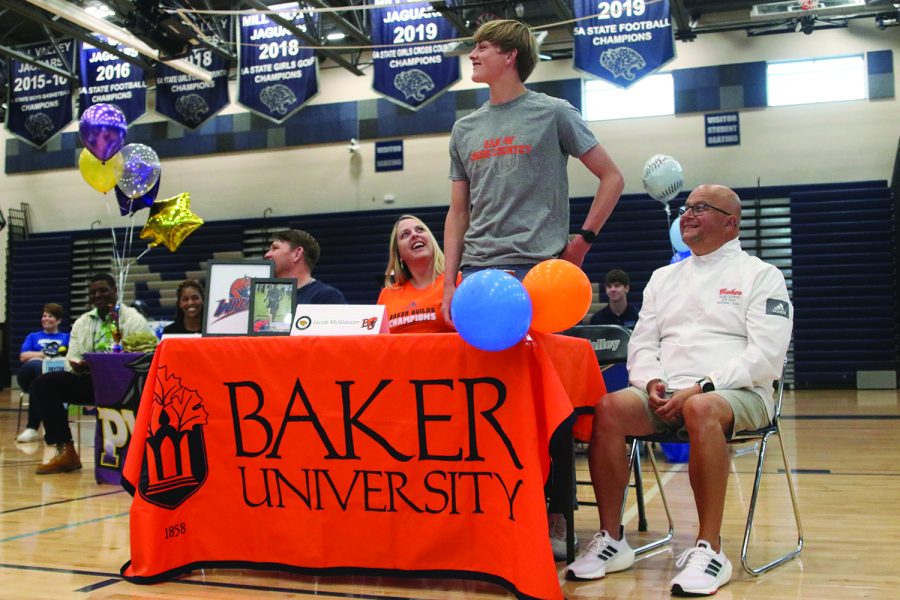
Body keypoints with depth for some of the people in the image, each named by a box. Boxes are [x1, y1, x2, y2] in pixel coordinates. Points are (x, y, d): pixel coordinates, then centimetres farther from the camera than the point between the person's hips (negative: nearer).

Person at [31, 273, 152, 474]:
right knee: (43, 384, -14)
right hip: (90, 379, 6)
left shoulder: (133, 319, 1)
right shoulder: (82, 322, 19)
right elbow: (71, 360, 11)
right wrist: (78, 365, -14)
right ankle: (65, 451, -13)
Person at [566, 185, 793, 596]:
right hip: (665, 393, 5)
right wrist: (652, 382, -7)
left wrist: (701, 388, -17)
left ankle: (709, 549, -31)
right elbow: (642, 343, 16)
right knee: (607, 409, -25)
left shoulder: (760, 276, 5)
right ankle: (611, 540, -18)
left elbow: (765, 355, -7)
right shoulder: (663, 277, 22)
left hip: (736, 393, -4)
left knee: (700, 410, -40)